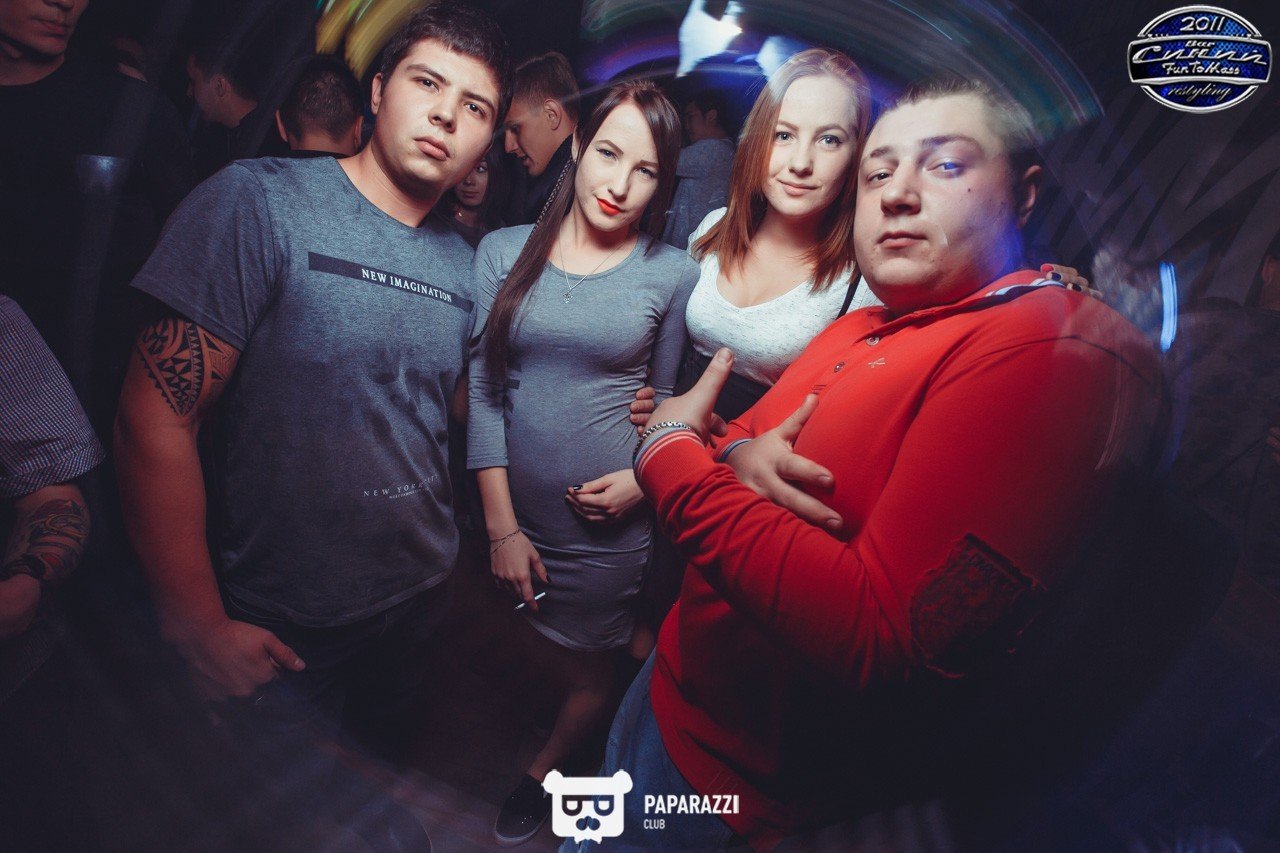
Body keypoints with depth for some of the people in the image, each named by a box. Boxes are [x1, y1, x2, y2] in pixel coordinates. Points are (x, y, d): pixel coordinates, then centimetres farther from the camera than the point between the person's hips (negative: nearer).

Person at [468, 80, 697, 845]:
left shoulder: (673, 274, -4)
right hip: (518, 514, 1)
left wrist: (643, 477, -13)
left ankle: (544, 776, 47)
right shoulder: (505, 252, -1)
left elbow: (669, 402, 5)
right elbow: (485, 392, -3)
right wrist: (501, 525, -7)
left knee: (588, 675, 16)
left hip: (610, 525, -1)